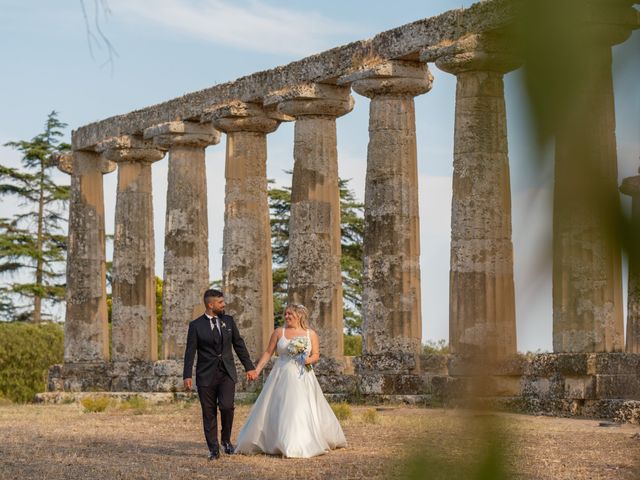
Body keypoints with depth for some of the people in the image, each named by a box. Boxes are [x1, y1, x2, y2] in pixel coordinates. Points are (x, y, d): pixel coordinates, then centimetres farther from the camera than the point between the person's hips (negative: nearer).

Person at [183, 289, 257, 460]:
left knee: (226, 406, -16)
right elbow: (190, 352, -4)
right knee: (209, 413, 2)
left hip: (227, 373, 2)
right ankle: (213, 449, 13)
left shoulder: (228, 321, 8)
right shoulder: (196, 325, -2)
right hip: (206, 375, -1)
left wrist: (249, 367, 11)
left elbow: (239, 345, 13)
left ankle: (226, 438, 8)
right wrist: (187, 376, -11)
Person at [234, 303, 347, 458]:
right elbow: (268, 353, 4)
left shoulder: (311, 334, 4)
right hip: (282, 376, 0)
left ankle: (302, 446, 8)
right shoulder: (279, 332, 4)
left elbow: (316, 355, 4)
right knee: (276, 410, -1)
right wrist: (257, 370, -3)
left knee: (303, 410, -2)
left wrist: (309, 360, -18)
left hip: (302, 377, 0)